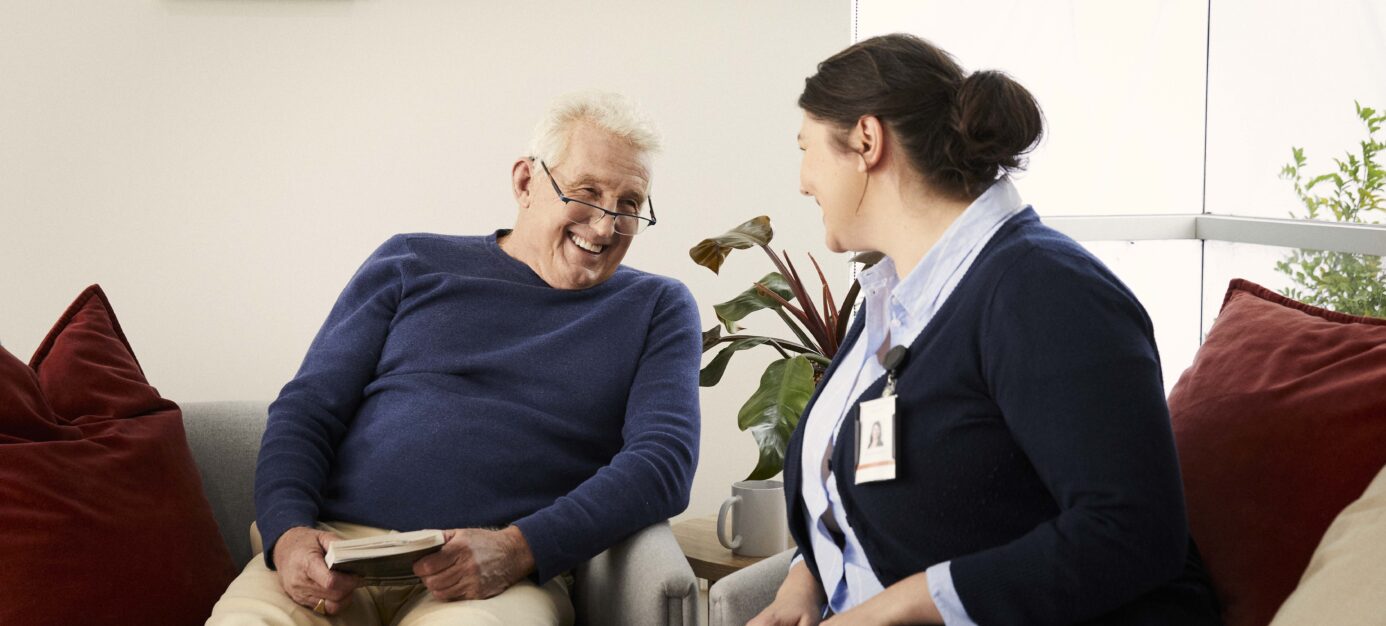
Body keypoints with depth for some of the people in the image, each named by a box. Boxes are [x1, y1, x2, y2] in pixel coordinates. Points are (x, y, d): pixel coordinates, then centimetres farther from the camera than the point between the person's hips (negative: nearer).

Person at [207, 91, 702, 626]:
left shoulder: (658, 310, 14)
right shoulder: (412, 266, 17)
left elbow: (664, 461, 0)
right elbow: (306, 409, 14)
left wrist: (517, 550, -16)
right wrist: (288, 532, -8)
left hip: (503, 579, -2)